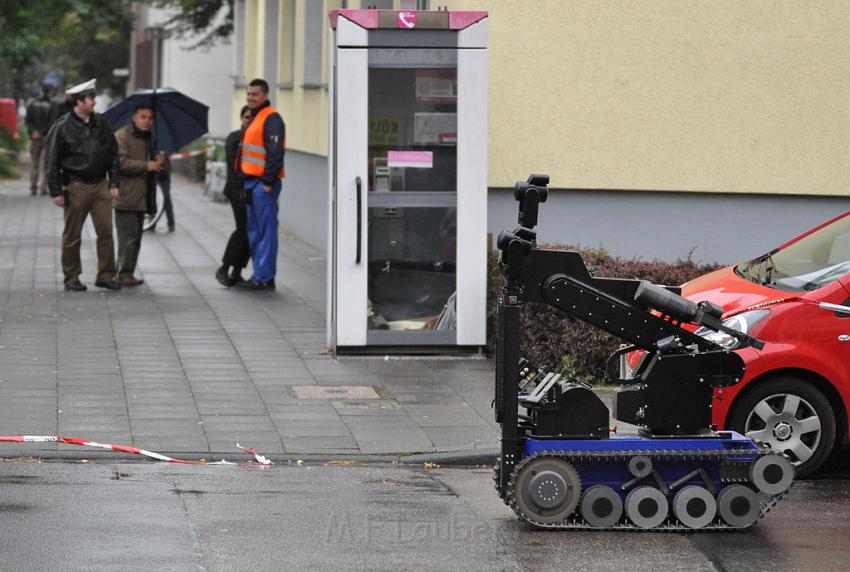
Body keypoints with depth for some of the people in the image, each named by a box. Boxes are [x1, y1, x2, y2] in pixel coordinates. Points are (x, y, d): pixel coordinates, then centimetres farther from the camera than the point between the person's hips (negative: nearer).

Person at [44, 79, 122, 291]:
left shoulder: (101, 124, 8)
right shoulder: (62, 128, -6)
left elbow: (113, 154, 16)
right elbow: (51, 162, -4)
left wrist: (114, 183, 9)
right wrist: (56, 192, -7)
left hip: (100, 185, 4)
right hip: (76, 187, -4)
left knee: (106, 231, -2)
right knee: (72, 236, 3)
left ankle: (106, 275, 5)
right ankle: (71, 278, 13)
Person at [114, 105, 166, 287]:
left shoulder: (150, 139, 19)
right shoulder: (121, 136, -7)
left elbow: (155, 168, 30)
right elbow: (121, 162, -19)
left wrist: (159, 162, 5)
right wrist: (147, 166, -20)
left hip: (141, 198, 8)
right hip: (125, 196, -8)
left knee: (136, 238, 10)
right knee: (128, 237, -10)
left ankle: (128, 273, 16)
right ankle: (124, 273, -7)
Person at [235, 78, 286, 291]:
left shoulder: (271, 119, -12)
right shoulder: (254, 118, 20)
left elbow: (275, 153, -19)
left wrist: (268, 181, -22)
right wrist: (244, 180, 21)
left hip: (263, 184, -11)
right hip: (251, 182, 11)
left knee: (266, 231, -8)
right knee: (254, 231, 13)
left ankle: (264, 278, -8)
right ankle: (260, 274, 19)